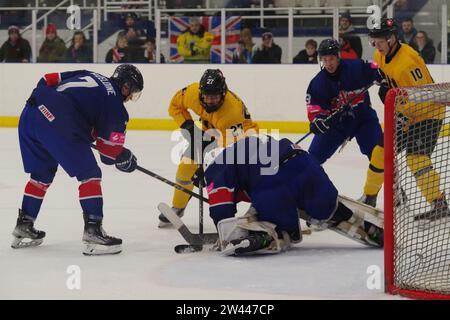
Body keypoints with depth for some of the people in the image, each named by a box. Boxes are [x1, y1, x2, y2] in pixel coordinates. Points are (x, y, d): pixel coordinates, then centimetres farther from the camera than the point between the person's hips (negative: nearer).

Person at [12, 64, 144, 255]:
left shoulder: (88, 75, 25)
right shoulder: (114, 102, 6)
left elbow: (47, 81, 23)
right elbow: (110, 149, 6)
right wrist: (126, 158, 25)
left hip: (28, 114, 8)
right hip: (56, 124, -8)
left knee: (42, 174, 25)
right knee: (89, 174, 2)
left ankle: (23, 227, 32)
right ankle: (92, 232, -4)